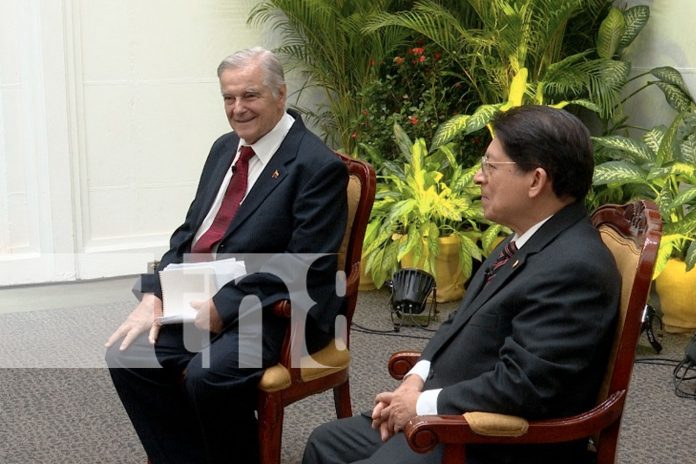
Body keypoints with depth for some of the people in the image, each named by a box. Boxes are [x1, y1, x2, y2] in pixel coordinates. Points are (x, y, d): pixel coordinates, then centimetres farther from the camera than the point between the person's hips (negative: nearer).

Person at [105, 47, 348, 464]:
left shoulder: (318, 166, -11)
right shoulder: (225, 148, 14)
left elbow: (305, 267, -17)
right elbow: (189, 233, 16)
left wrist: (222, 308, -19)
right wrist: (153, 296, 0)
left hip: (268, 312, -8)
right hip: (200, 301, 8)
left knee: (207, 375, -30)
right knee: (126, 354, -9)